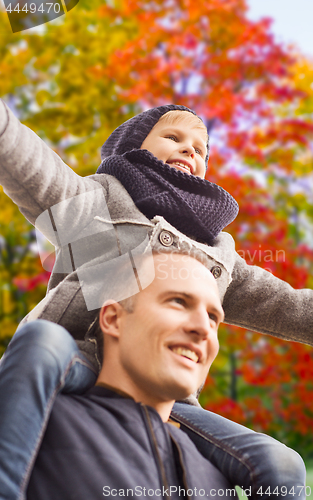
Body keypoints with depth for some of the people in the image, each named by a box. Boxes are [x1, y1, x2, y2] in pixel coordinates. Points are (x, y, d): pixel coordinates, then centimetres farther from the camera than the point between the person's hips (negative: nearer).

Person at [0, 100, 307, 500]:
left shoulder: (215, 250, 29)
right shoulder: (100, 198, 16)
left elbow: (277, 304, 23)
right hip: (82, 368, -4)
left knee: (281, 466, -13)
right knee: (41, 345, -39)